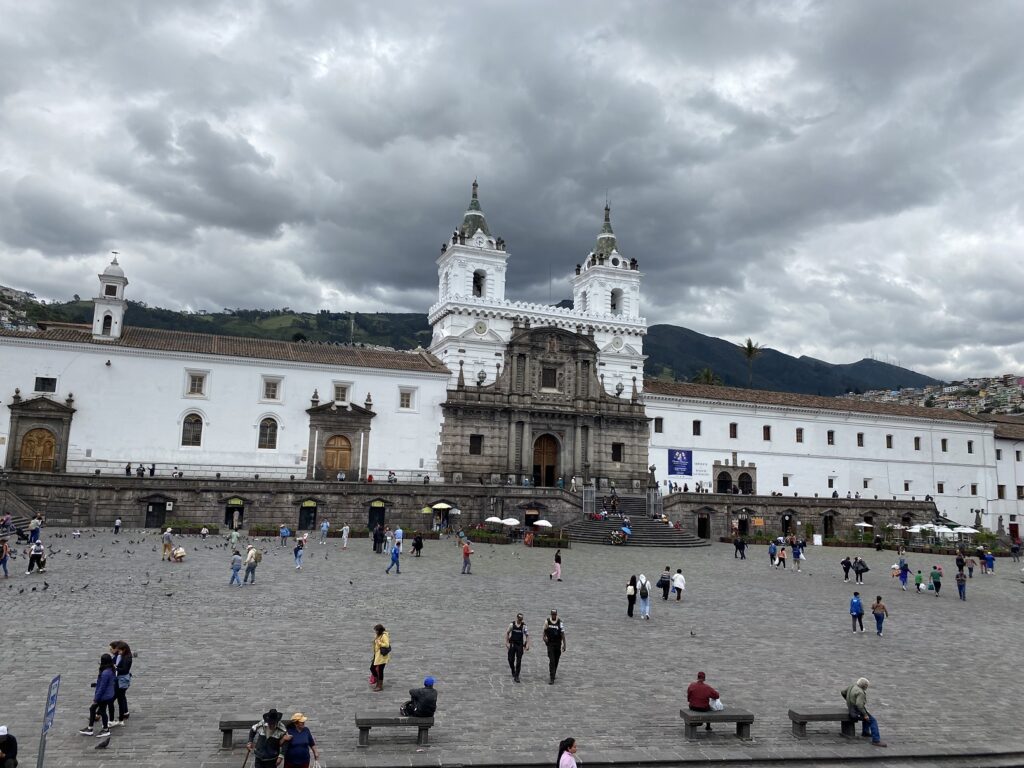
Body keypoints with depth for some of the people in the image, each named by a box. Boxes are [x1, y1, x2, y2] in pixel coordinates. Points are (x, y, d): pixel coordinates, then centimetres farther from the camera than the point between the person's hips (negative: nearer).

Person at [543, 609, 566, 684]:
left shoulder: (560, 622, -8)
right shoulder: (547, 621, -4)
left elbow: (562, 634, -6)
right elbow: (545, 630, 13)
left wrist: (564, 645, -9)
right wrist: (544, 637, -2)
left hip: (558, 644, 1)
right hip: (550, 643, -1)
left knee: (556, 661, 12)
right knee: (552, 661, -10)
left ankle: (553, 675, 34)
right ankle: (552, 679, -12)